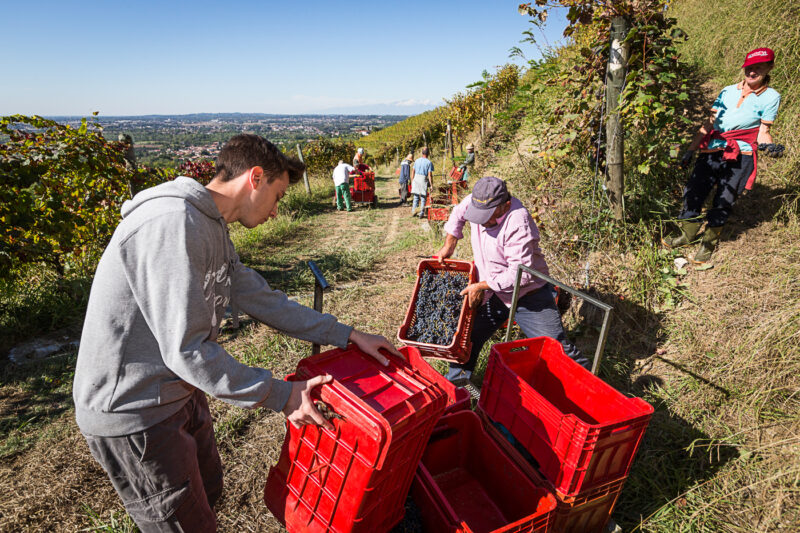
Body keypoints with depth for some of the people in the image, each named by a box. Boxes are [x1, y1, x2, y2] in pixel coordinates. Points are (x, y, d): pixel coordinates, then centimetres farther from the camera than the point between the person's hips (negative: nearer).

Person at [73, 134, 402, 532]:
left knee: (208, 491, 25)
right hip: (132, 413, -9)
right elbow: (187, 350, -29)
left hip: (179, 392, 9)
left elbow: (264, 300, 6)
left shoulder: (212, 229, 6)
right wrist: (280, 396, -21)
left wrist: (348, 335, 3)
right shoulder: (173, 223, -28)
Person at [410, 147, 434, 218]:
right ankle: (421, 214, 6)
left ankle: (413, 211, 6)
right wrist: (431, 184, -5)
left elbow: (413, 172, 8)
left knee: (416, 197, 11)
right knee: (423, 198, 5)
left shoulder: (417, 160, 7)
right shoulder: (429, 162, -5)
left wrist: (412, 181, 16)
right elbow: (430, 175, -9)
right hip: (423, 180, -3)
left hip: (416, 179, 3)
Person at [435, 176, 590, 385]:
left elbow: (521, 273, -30)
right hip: (494, 294, 6)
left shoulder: (517, 222, -30)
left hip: (529, 297, -6)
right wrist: (448, 247, 15)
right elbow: (458, 214, 17)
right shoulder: (477, 201, -9)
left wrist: (482, 286, -23)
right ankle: (456, 379, 29)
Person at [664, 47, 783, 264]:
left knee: (723, 203, 0)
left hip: (739, 158, -3)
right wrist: (690, 150, 8)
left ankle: (708, 244, 16)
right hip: (711, 152, 3)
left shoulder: (770, 97, 4)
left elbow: (763, 132, 1)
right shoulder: (728, 91, 12)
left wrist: (769, 145, -21)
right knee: (693, 192, -1)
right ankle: (687, 235, 19)